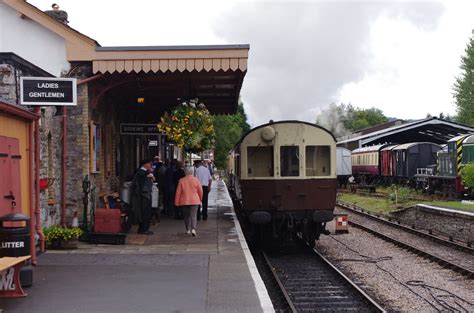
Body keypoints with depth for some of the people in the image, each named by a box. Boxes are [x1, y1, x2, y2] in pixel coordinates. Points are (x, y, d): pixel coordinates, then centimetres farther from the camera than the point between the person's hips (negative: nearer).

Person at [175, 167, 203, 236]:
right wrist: (200, 198, 19)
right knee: (193, 215, -4)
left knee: (186, 215, 14)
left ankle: (188, 230, 19)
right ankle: (193, 229, -21)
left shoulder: (181, 180, -3)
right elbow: (200, 190, 2)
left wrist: (177, 202, 5)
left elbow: (178, 192, -2)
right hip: (194, 201, -1)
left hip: (184, 201, 1)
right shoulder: (195, 180, -3)